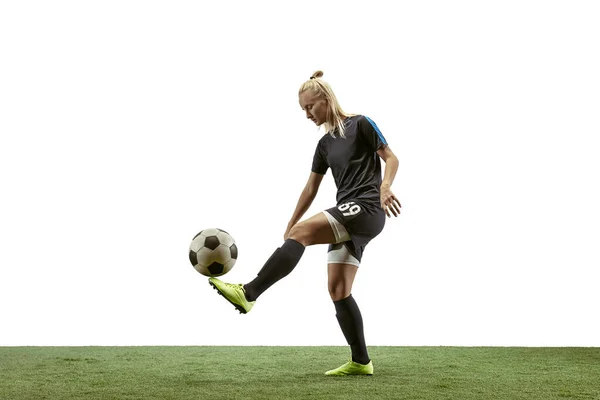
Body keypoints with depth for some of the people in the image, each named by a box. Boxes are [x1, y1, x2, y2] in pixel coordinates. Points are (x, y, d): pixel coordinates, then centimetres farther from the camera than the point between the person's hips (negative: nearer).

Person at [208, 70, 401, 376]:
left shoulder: (361, 124, 1)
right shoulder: (325, 144, 21)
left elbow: (391, 158, -2)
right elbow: (311, 188, 23)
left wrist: (385, 186, -22)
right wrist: (288, 225, 21)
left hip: (367, 209, -8)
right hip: (349, 219, 8)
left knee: (301, 232, -25)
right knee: (337, 291, -1)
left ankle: (248, 293, -30)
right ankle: (361, 362, 4)